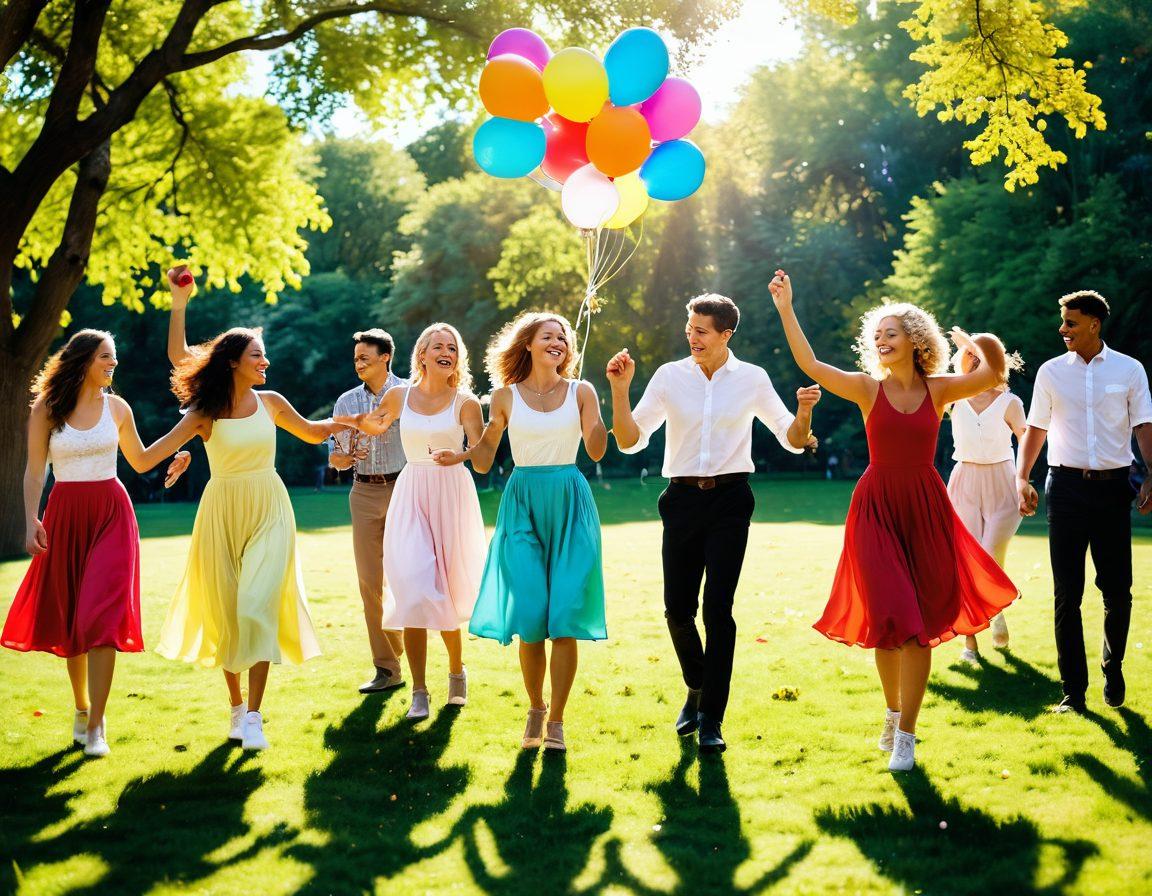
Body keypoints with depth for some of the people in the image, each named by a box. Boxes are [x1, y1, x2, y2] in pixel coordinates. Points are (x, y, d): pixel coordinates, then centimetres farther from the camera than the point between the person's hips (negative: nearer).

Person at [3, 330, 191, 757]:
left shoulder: (117, 408, 5)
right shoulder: (46, 409, -1)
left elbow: (140, 461, 16)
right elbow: (35, 470, 0)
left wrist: (185, 431, 7)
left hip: (112, 515, 0)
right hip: (65, 515, 0)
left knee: (101, 617, -11)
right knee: (69, 617, 9)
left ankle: (96, 724, -9)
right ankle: (81, 709, 28)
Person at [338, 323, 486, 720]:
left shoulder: (465, 402, -2)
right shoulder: (400, 396, 6)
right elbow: (377, 426, 25)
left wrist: (457, 455, -27)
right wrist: (358, 421, 4)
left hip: (452, 494, -1)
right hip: (411, 497, 2)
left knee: (445, 593, 5)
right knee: (414, 590, -9)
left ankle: (456, 672, 31)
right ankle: (419, 692, -4)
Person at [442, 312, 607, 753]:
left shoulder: (580, 391, 6)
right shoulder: (506, 397, 6)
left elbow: (596, 451, -5)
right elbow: (485, 458, 11)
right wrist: (462, 455, -9)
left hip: (570, 505, 0)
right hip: (523, 505, 0)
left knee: (566, 616, -5)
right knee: (530, 616, -6)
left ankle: (556, 721, 4)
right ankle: (535, 709, 17)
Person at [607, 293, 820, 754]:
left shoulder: (751, 378, 1)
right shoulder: (669, 375, 2)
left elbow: (793, 440, 6)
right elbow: (630, 441, -1)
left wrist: (804, 412, -15)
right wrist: (620, 389, -13)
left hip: (729, 499, -2)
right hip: (683, 499, 2)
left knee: (717, 608, -6)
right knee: (677, 608, 2)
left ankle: (711, 719, 2)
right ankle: (696, 689, 31)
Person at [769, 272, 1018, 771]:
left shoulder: (938, 389, 2)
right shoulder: (868, 389, 0)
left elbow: (994, 374, -7)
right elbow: (810, 364, -8)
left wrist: (969, 342, -9)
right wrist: (785, 309, -10)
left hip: (925, 509, 0)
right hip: (877, 509, 0)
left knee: (919, 623, -1)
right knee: (888, 618, 0)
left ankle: (905, 735, 4)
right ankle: (893, 713, 26)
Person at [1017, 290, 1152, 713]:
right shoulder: (1051, 372, 7)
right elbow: (1035, 429, 11)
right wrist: (1022, 478, -1)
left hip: (1113, 487, 0)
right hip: (1066, 485, 1)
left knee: (1118, 591, 3)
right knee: (1067, 594, -1)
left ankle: (1113, 669, 28)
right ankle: (1073, 690, 5)